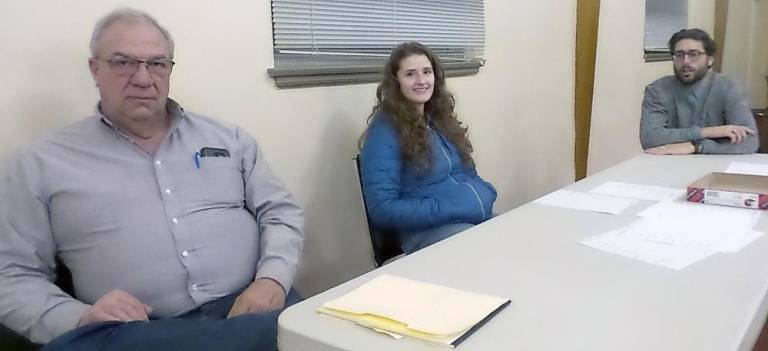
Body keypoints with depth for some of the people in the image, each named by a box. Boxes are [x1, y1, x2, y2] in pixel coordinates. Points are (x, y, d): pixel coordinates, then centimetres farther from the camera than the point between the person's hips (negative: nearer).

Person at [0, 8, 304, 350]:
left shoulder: (228, 138, 14)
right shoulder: (42, 164, 9)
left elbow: (281, 212, 11)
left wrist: (273, 280, -9)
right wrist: (78, 317, -13)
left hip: (249, 306, 0)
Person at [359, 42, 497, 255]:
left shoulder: (441, 119, 17)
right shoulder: (385, 130, -6)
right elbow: (382, 210, -13)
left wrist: (486, 194, 1)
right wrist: (450, 209, -18)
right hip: (429, 230, -7)